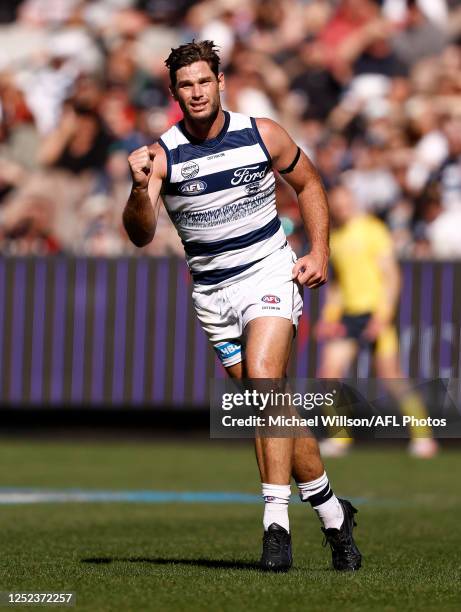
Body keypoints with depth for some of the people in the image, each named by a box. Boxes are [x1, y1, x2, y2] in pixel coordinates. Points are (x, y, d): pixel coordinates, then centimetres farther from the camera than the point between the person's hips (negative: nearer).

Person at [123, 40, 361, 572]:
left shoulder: (262, 135, -4)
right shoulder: (163, 155, -7)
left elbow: (308, 184, 12)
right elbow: (141, 235, -17)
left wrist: (319, 253, 1)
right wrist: (140, 189, -37)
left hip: (270, 273, -2)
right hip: (213, 293, 2)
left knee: (261, 374, -25)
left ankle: (276, 522, -27)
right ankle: (332, 513, 20)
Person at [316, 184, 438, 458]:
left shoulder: (373, 230, -6)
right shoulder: (335, 237, 14)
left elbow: (392, 276, -10)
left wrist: (383, 316, -18)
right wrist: (329, 315, 12)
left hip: (376, 311, -6)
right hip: (347, 313, 6)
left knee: (390, 374, -9)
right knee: (329, 371, -6)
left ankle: (422, 435, 0)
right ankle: (339, 438, 4)